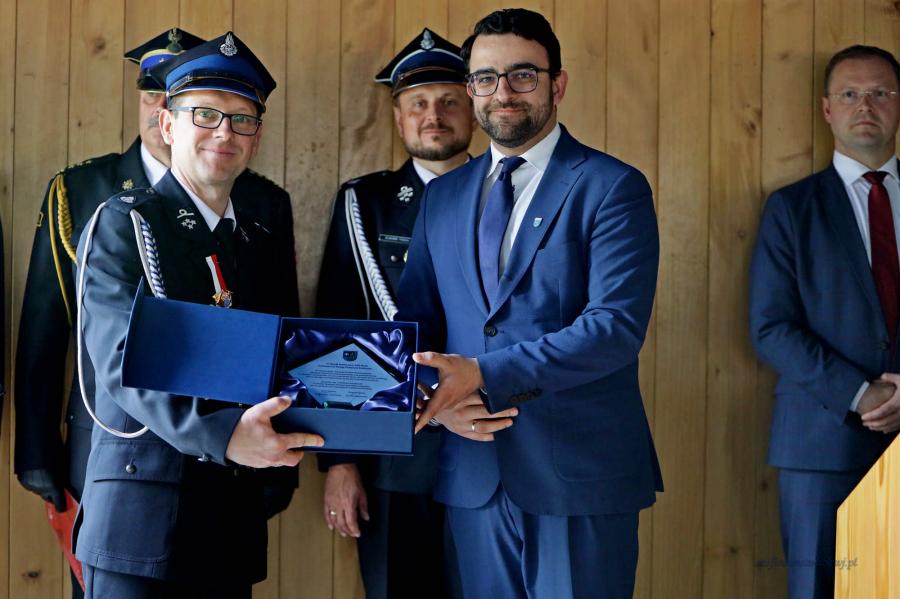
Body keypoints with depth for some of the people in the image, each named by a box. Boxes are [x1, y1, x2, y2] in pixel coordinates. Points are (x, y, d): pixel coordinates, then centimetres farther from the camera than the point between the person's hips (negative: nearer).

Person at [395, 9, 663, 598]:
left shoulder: (611, 187, -5)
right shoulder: (442, 196, 12)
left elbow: (618, 324, -16)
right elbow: (414, 320, 12)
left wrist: (485, 375, -22)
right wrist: (442, 396, -9)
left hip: (580, 468, -4)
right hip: (475, 465, 5)